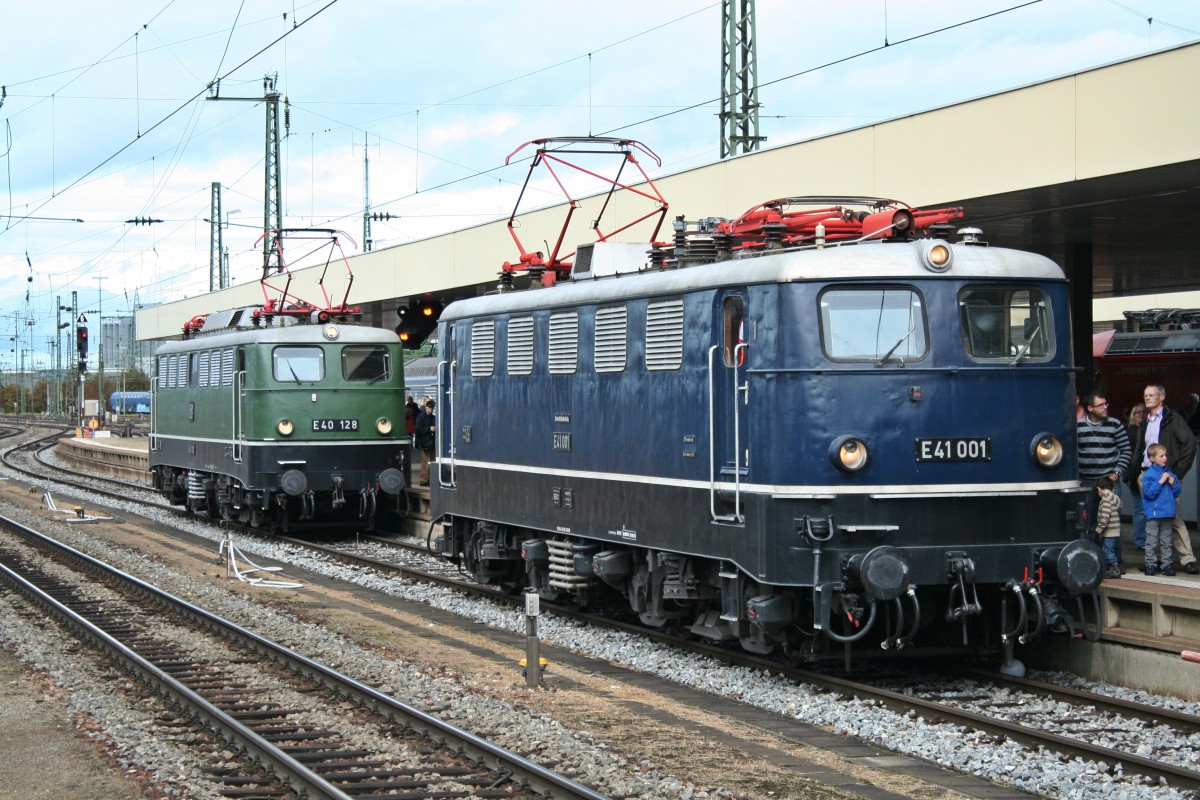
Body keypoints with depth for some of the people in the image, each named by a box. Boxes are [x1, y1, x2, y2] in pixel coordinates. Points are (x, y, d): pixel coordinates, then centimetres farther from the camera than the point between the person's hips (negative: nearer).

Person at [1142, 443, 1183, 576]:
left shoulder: (1170, 474, 9)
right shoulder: (1148, 475, -8)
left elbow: (1177, 493, 13)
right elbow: (1149, 493, -17)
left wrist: (1173, 484, -6)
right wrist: (1161, 481, -17)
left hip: (1168, 514, 5)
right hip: (1153, 514, -5)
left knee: (1166, 541, 10)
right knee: (1152, 541, 1)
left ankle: (1167, 564, 14)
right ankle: (1151, 564, 7)